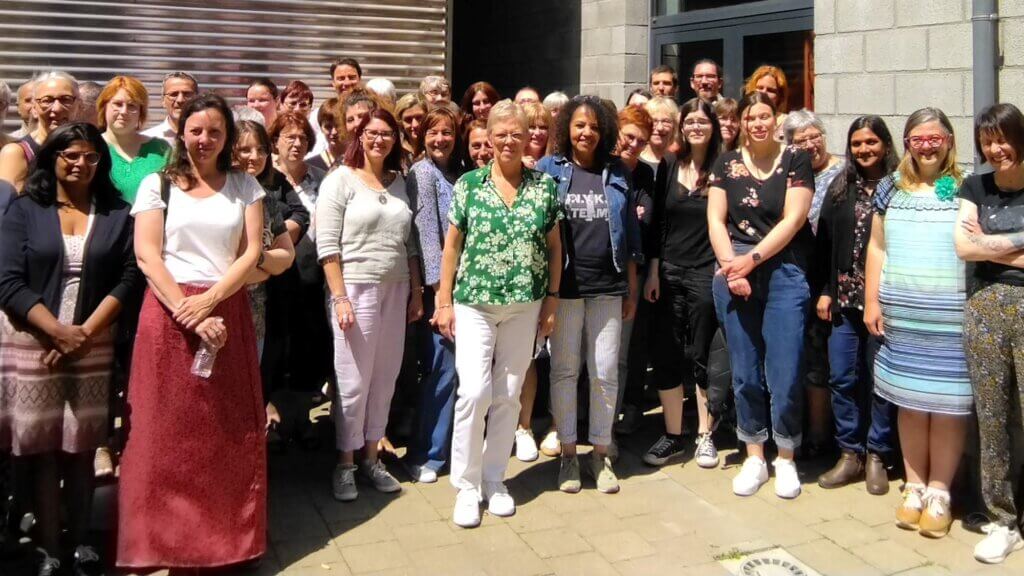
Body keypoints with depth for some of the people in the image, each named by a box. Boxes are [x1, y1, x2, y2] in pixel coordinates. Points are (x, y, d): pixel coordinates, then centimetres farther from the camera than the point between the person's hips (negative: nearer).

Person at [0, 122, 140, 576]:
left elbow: (129, 277, 0)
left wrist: (85, 331, -9)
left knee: (82, 447, 6)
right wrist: (58, 331, -13)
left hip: (94, 345, 1)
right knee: (41, 448, 2)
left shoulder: (118, 214, 7)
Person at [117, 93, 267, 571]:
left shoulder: (246, 186, 11)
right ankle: (167, 541, 12)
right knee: (168, 432, 0)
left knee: (230, 432, 4)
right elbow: (147, 256, -4)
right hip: (169, 312, -1)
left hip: (227, 312, 2)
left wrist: (209, 299, -13)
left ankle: (227, 538, 16)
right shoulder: (157, 185, 6)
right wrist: (188, 313, -15)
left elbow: (252, 252, 2)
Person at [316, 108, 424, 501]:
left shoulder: (400, 182, 13)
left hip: (395, 290, 5)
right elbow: (327, 246, -9)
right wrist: (340, 298, -15)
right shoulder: (340, 180, -3)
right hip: (355, 289, -5)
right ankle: (345, 464, 14)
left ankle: (371, 457, 22)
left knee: (385, 379, 9)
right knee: (353, 382, -1)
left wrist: (416, 291, 11)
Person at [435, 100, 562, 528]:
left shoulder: (544, 186, 4)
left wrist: (552, 299, 3)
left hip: (525, 306, 2)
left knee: (508, 395, 8)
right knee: (474, 391, -9)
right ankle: (466, 484, 7)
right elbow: (452, 244, 3)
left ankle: (494, 478, 24)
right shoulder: (468, 184, 1)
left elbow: (554, 247, 8)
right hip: (474, 303, -1)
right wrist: (444, 300, 0)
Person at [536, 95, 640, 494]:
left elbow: (629, 235, 11)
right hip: (564, 286, -2)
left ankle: (600, 453, 19)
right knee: (564, 370, 5)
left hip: (607, 286, 2)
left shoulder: (616, 174, 9)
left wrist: (632, 288, 9)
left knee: (606, 372, 5)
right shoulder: (549, 170, 3)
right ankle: (568, 452, 17)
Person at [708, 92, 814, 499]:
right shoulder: (726, 164, 11)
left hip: (784, 272, -2)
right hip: (732, 272, 3)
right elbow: (715, 220, 4)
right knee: (745, 371, 7)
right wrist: (730, 265, -9)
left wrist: (751, 259, -13)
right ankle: (754, 457, 21)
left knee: (784, 372, -4)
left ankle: (786, 458, 15)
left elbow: (793, 220, -6)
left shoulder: (795, 161, 2)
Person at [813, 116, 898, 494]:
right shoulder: (840, 187, 10)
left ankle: (877, 456, 17)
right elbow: (823, 241, 9)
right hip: (844, 297, 3)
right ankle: (850, 453, 17)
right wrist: (822, 290, 4)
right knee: (842, 376, 4)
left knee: (880, 378, 4)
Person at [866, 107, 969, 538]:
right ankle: (914, 485, 19)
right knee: (909, 400, 8)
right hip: (900, 313, 3)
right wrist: (871, 301, 6)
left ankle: (939, 491, 12)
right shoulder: (891, 189, 12)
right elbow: (877, 247, 13)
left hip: (950, 316, -3)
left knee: (946, 402, 0)